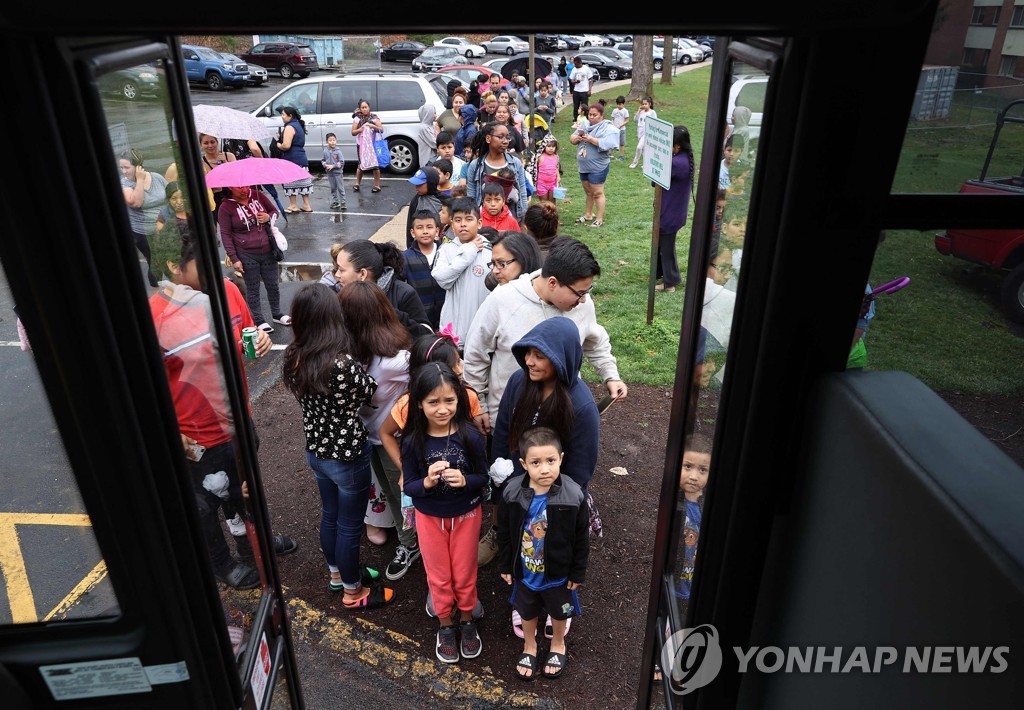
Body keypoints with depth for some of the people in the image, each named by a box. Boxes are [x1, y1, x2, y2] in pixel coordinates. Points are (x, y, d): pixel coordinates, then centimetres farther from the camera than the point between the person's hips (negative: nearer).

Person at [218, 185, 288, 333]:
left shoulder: (257, 195, -2)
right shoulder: (226, 207, -10)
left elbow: (275, 211, 12)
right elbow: (225, 235, -8)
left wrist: (268, 217, -13)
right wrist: (234, 259, -12)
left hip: (268, 252, 3)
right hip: (247, 256, -3)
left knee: (273, 285, 16)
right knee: (253, 289, 9)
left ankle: (277, 314, 35)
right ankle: (258, 320, 23)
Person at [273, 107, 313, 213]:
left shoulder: (289, 127, -14)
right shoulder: (298, 125, 16)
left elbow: (286, 145, -23)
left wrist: (278, 145, -4)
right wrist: (281, 137, 11)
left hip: (292, 160, -9)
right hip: (302, 159, 9)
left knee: (291, 183, -2)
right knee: (302, 181, 11)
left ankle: (293, 206, 3)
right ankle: (306, 205, 15)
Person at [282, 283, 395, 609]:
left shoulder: (293, 356, -11)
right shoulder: (343, 364, -32)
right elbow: (372, 392, -14)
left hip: (315, 450, 7)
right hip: (347, 456, -7)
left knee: (330, 516, 27)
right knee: (349, 526, 15)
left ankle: (337, 573, 50)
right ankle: (353, 591, 36)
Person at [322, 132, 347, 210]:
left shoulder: (338, 151, -11)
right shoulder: (325, 151, 1)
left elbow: (341, 162, -12)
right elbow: (323, 160, 12)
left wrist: (333, 166, -17)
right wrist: (325, 165, -9)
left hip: (338, 172, -4)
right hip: (329, 173, 4)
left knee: (341, 188, 1)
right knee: (333, 188, 12)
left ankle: (343, 202, 6)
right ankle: (335, 202, 22)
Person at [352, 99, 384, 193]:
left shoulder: (374, 117, 1)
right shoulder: (357, 118, 2)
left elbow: (382, 130, -5)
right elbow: (353, 132, 2)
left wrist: (373, 126, -22)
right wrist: (360, 130, -18)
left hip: (373, 144, -1)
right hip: (361, 145, 1)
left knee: (375, 165, -3)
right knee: (361, 164, 6)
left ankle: (377, 185, 3)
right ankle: (357, 184, 20)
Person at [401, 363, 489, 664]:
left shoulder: (470, 436, -21)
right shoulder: (413, 441, -20)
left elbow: (483, 477, -10)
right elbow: (408, 486, -11)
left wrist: (464, 480, -30)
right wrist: (427, 481, -32)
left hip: (466, 515, 0)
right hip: (429, 517, 0)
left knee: (464, 574, 18)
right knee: (439, 576, 18)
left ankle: (467, 621, 45)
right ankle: (445, 625, 43)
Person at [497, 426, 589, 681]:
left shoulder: (573, 496, -25)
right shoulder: (512, 493, -21)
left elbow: (581, 539, -12)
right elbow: (504, 533, -6)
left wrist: (578, 573, -6)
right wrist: (505, 566, 0)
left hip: (558, 574, -1)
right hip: (525, 572, 1)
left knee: (559, 612, 25)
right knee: (527, 612, 25)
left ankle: (558, 645, 55)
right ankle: (529, 646, 54)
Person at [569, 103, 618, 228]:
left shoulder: (608, 128, -11)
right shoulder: (585, 125, 9)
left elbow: (608, 145, -25)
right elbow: (572, 139, 10)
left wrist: (591, 139, -24)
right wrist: (577, 137, -13)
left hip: (598, 167, -7)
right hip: (584, 166, 7)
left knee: (597, 193, -3)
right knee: (588, 191, 19)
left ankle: (599, 219, 4)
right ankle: (588, 214, 33)